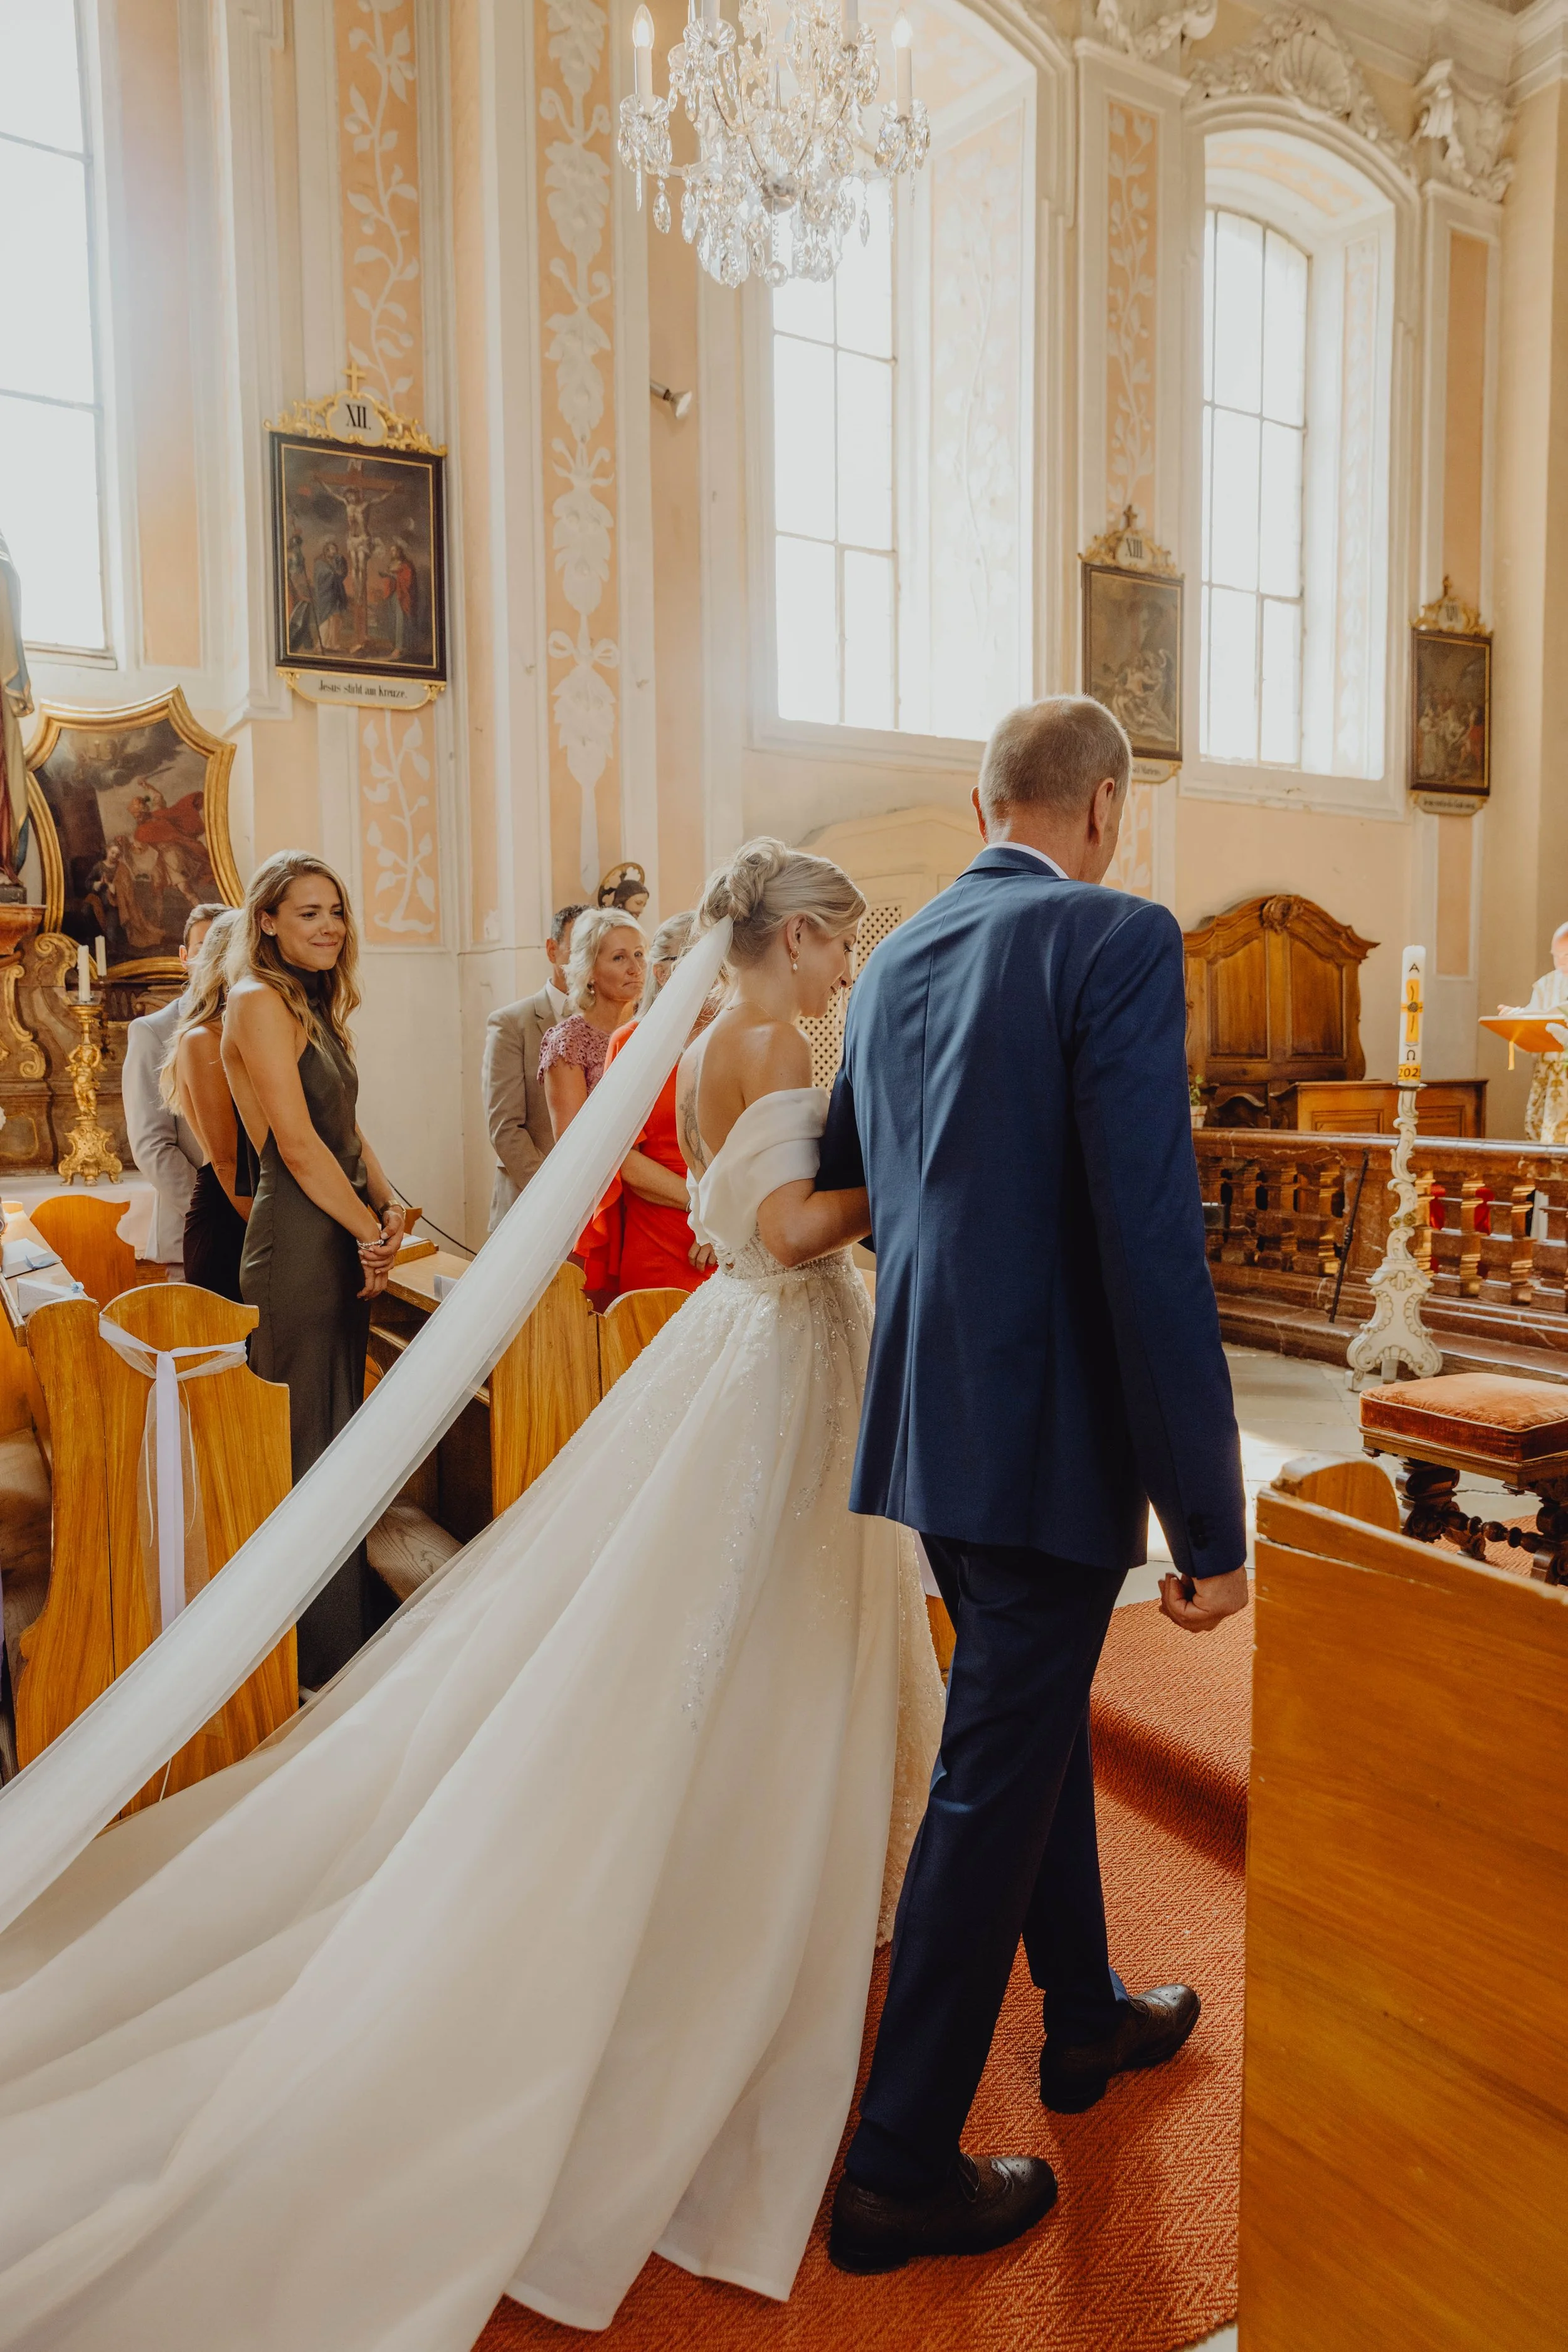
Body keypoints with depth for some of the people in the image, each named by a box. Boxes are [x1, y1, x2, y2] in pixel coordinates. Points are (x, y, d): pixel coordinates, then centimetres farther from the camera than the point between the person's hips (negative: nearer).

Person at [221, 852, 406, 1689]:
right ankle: (324, 1648, 12)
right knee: (308, 1442, 0)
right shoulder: (259, 1001, -12)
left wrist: (387, 1206, 0)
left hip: (342, 1238, 9)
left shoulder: (315, 1007, 16)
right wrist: (372, 1232, -10)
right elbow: (297, 1142, -18)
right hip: (294, 1243, -9)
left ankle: (351, 1605, 31)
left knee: (338, 1430, 17)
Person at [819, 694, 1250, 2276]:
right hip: (1047, 1440, -8)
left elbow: (840, 1184, 19)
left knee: (1039, 1720, 25)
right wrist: (1210, 1520, -16)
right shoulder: (1116, 940, -14)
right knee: (995, 1784, 6)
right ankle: (901, 2169, 23)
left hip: (928, 1428, 8)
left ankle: (1086, 2018, 47)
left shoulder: (892, 963, 9)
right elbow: (1151, 1244, -22)